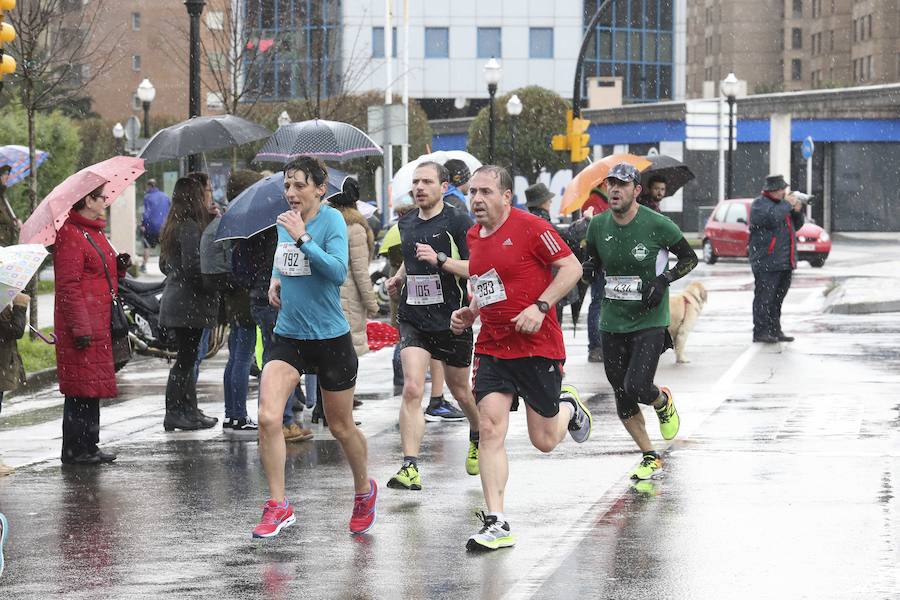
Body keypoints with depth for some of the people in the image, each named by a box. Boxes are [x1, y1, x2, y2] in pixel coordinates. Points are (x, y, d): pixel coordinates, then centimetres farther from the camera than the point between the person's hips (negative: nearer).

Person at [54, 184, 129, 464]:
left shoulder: (94, 232, 18)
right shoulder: (70, 235, -14)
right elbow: (68, 285, -18)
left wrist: (118, 265, 7)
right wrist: (80, 326, -22)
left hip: (99, 323, 10)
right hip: (82, 325, -10)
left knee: (92, 388, 13)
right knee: (82, 388, -7)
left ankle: (88, 446, 19)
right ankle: (74, 450, -2)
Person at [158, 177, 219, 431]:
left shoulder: (172, 227, 13)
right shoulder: (190, 227, -16)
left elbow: (164, 265, 21)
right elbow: (192, 266, -22)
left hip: (174, 299, 10)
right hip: (189, 303, -10)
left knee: (188, 358, 14)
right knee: (185, 360, -4)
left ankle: (190, 411, 18)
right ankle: (174, 414, -2)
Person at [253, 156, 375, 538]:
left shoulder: (331, 220, -13)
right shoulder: (284, 223, 5)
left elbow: (338, 272, -26)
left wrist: (302, 238, -29)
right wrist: (276, 279, 6)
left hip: (331, 338, -4)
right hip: (288, 336, 4)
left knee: (341, 427, 11)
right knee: (268, 417, -16)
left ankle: (364, 491, 38)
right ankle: (278, 506, -9)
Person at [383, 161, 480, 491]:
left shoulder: (458, 222, -9)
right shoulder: (406, 222, 9)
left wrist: (439, 259, -25)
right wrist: (399, 276, 12)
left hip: (452, 319, -3)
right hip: (413, 318, 3)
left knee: (459, 390, 15)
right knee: (412, 389, -15)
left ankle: (478, 439, 46)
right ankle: (410, 467, -20)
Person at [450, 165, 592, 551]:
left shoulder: (530, 228, -12)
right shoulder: (474, 236, 9)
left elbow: (572, 268, -13)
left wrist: (540, 307, -22)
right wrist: (469, 314, 9)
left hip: (538, 346, -5)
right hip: (491, 348, 5)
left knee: (544, 441, 3)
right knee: (489, 427, -11)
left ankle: (569, 408, 40)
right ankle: (496, 524, -10)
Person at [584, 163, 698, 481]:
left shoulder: (657, 225, -11)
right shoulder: (598, 226, 2)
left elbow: (690, 258, 0)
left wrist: (664, 279, -14)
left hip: (649, 322, -5)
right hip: (612, 323, 5)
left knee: (637, 387, -18)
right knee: (622, 398, 6)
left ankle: (663, 402, 20)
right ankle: (651, 459, 22)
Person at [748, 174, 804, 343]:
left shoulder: (781, 204, 20)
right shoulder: (760, 204, -7)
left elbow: (796, 226, 25)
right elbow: (772, 218, -26)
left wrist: (797, 212, 6)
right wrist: (787, 205, -14)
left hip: (785, 262, 9)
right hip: (766, 261, -9)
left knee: (777, 298, 13)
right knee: (764, 297, -9)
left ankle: (775, 331, 19)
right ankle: (760, 331, -7)